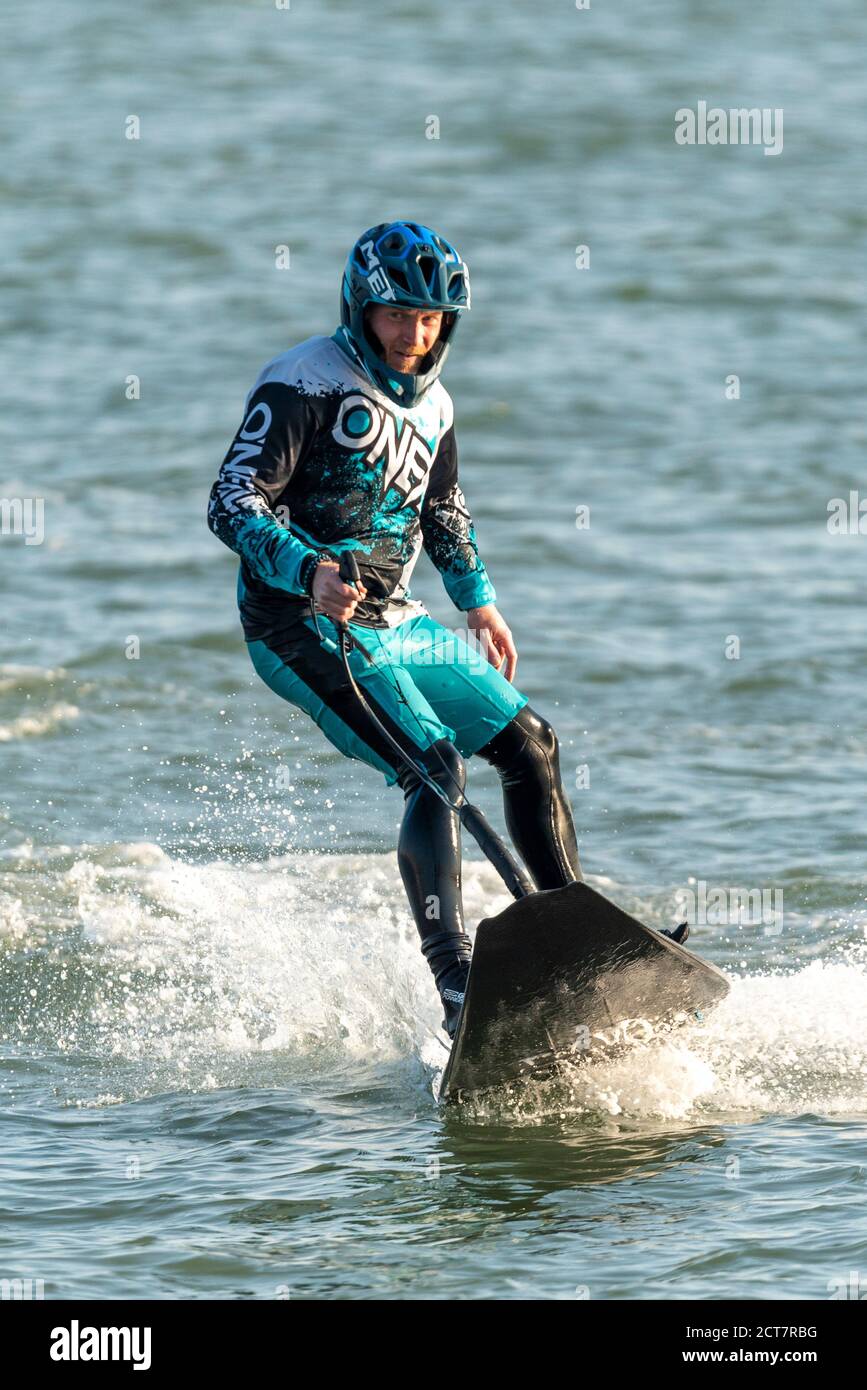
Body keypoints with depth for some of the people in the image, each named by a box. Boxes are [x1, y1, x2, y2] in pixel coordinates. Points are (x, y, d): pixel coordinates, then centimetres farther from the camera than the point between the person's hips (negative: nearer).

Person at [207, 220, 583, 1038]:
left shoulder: (430, 403, 12)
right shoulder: (304, 384, -13)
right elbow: (233, 505, -22)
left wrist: (478, 601, 37)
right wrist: (308, 571, -37)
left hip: (396, 623, 8)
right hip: (306, 628, -8)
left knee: (530, 743, 8)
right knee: (436, 770, -23)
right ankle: (454, 986, -29)